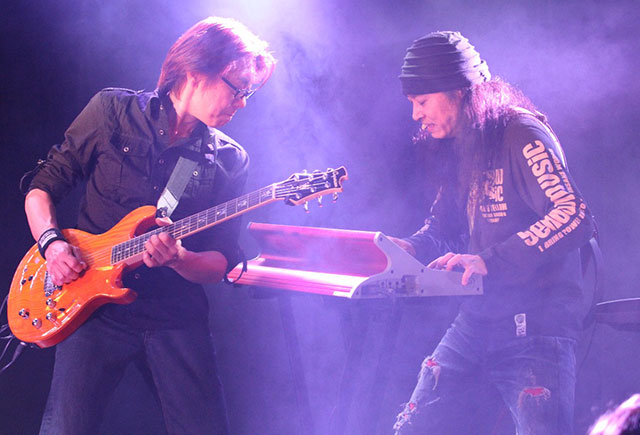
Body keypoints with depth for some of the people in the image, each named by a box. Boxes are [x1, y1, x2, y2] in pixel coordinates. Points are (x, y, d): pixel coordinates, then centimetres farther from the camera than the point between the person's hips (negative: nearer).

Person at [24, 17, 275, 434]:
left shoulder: (230, 161, 7)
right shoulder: (112, 111, 3)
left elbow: (222, 263, 4)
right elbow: (43, 185, 8)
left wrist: (178, 258, -17)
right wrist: (52, 242, -11)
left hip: (177, 317, 2)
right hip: (95, 304, -2)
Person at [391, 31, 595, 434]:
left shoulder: (520, 134, -11)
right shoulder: (455, 149, 15)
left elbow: (574, 217, -22)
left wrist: (489, 261, -26)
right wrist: (410, 249, 1)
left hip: (536, 325, -8)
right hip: (476, 322, 8)